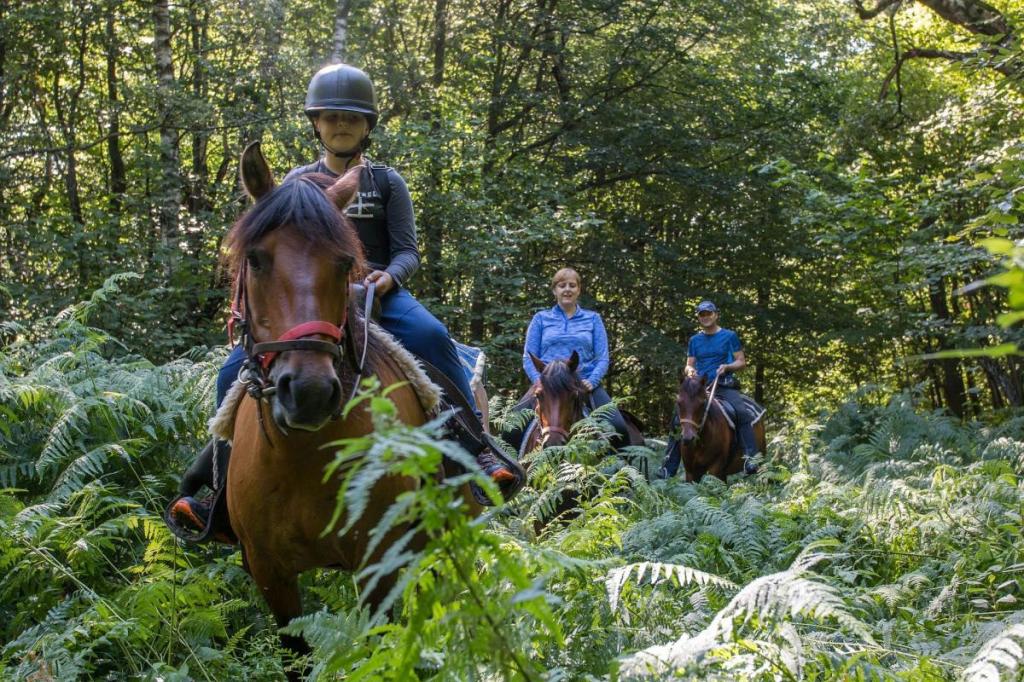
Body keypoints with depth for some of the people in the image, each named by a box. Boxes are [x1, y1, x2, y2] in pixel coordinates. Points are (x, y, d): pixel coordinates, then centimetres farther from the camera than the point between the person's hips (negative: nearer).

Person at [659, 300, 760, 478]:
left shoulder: (729, 336, 7)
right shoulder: (695, 340, 16)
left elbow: (742, 363, 6)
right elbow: (689, 365, 18)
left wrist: (727, 366, -13)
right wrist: (689, 370, -6)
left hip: (725, 387, -3)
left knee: (743, 413, -31)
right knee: (678, 419, -12)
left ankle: (750, 459, -34)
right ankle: (668, 468, -8)